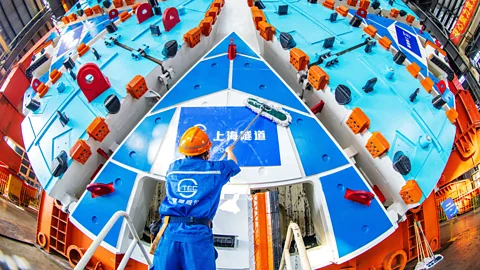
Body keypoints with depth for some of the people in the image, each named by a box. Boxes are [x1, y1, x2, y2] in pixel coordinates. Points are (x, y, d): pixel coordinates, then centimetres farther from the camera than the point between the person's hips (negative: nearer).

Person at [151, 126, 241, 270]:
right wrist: (229, 151, 53)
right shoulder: (215, 169, 7)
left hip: (170, 231, 3)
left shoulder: (173, 168, 13)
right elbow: (233, 164, 30)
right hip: (198, 233, -3)